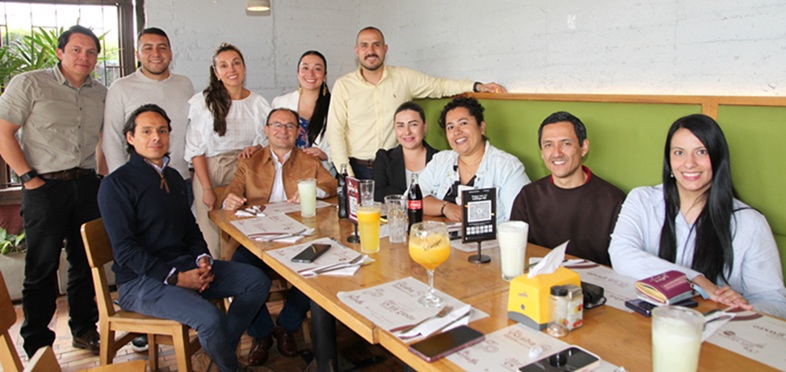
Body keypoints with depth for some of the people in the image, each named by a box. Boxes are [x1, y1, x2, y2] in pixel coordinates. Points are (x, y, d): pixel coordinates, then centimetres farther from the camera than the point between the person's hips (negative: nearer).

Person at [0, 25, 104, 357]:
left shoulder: (100, 93, 12)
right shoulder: (29, 84, -2)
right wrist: (28, 176, -11)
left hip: (87, 185, 5)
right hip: (45, 186, -4)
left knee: (85, 262, 12)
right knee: (42, 267, 3)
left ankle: (84, 329, 27)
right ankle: (37, 344, 16)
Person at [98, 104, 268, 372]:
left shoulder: (173, 177, 15)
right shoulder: (116, 184, -8)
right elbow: (124, 250, -14)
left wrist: (203, 259, -1)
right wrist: (175, 278, -20)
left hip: (185, 266, 8)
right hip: (141, 280, -7)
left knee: (258, 281, -6)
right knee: (209, 317, -30)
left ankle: (220, 347, 6)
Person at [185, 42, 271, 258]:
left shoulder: (258, 103, 9)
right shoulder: (203, 102, -1)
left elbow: (268, 140, 16)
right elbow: (196, 150, -3)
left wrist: (257, 148, -8)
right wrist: (207, 189, -10)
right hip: (211, 174, -2)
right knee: (213, 239, -5)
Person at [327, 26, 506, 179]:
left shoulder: (404, 77, 6)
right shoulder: (343, 85, 2)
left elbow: (440, 86, 13)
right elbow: (335, 131, -2)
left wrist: (478, 86, 0)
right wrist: (346, 175, -10)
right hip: (357, 169, -1)